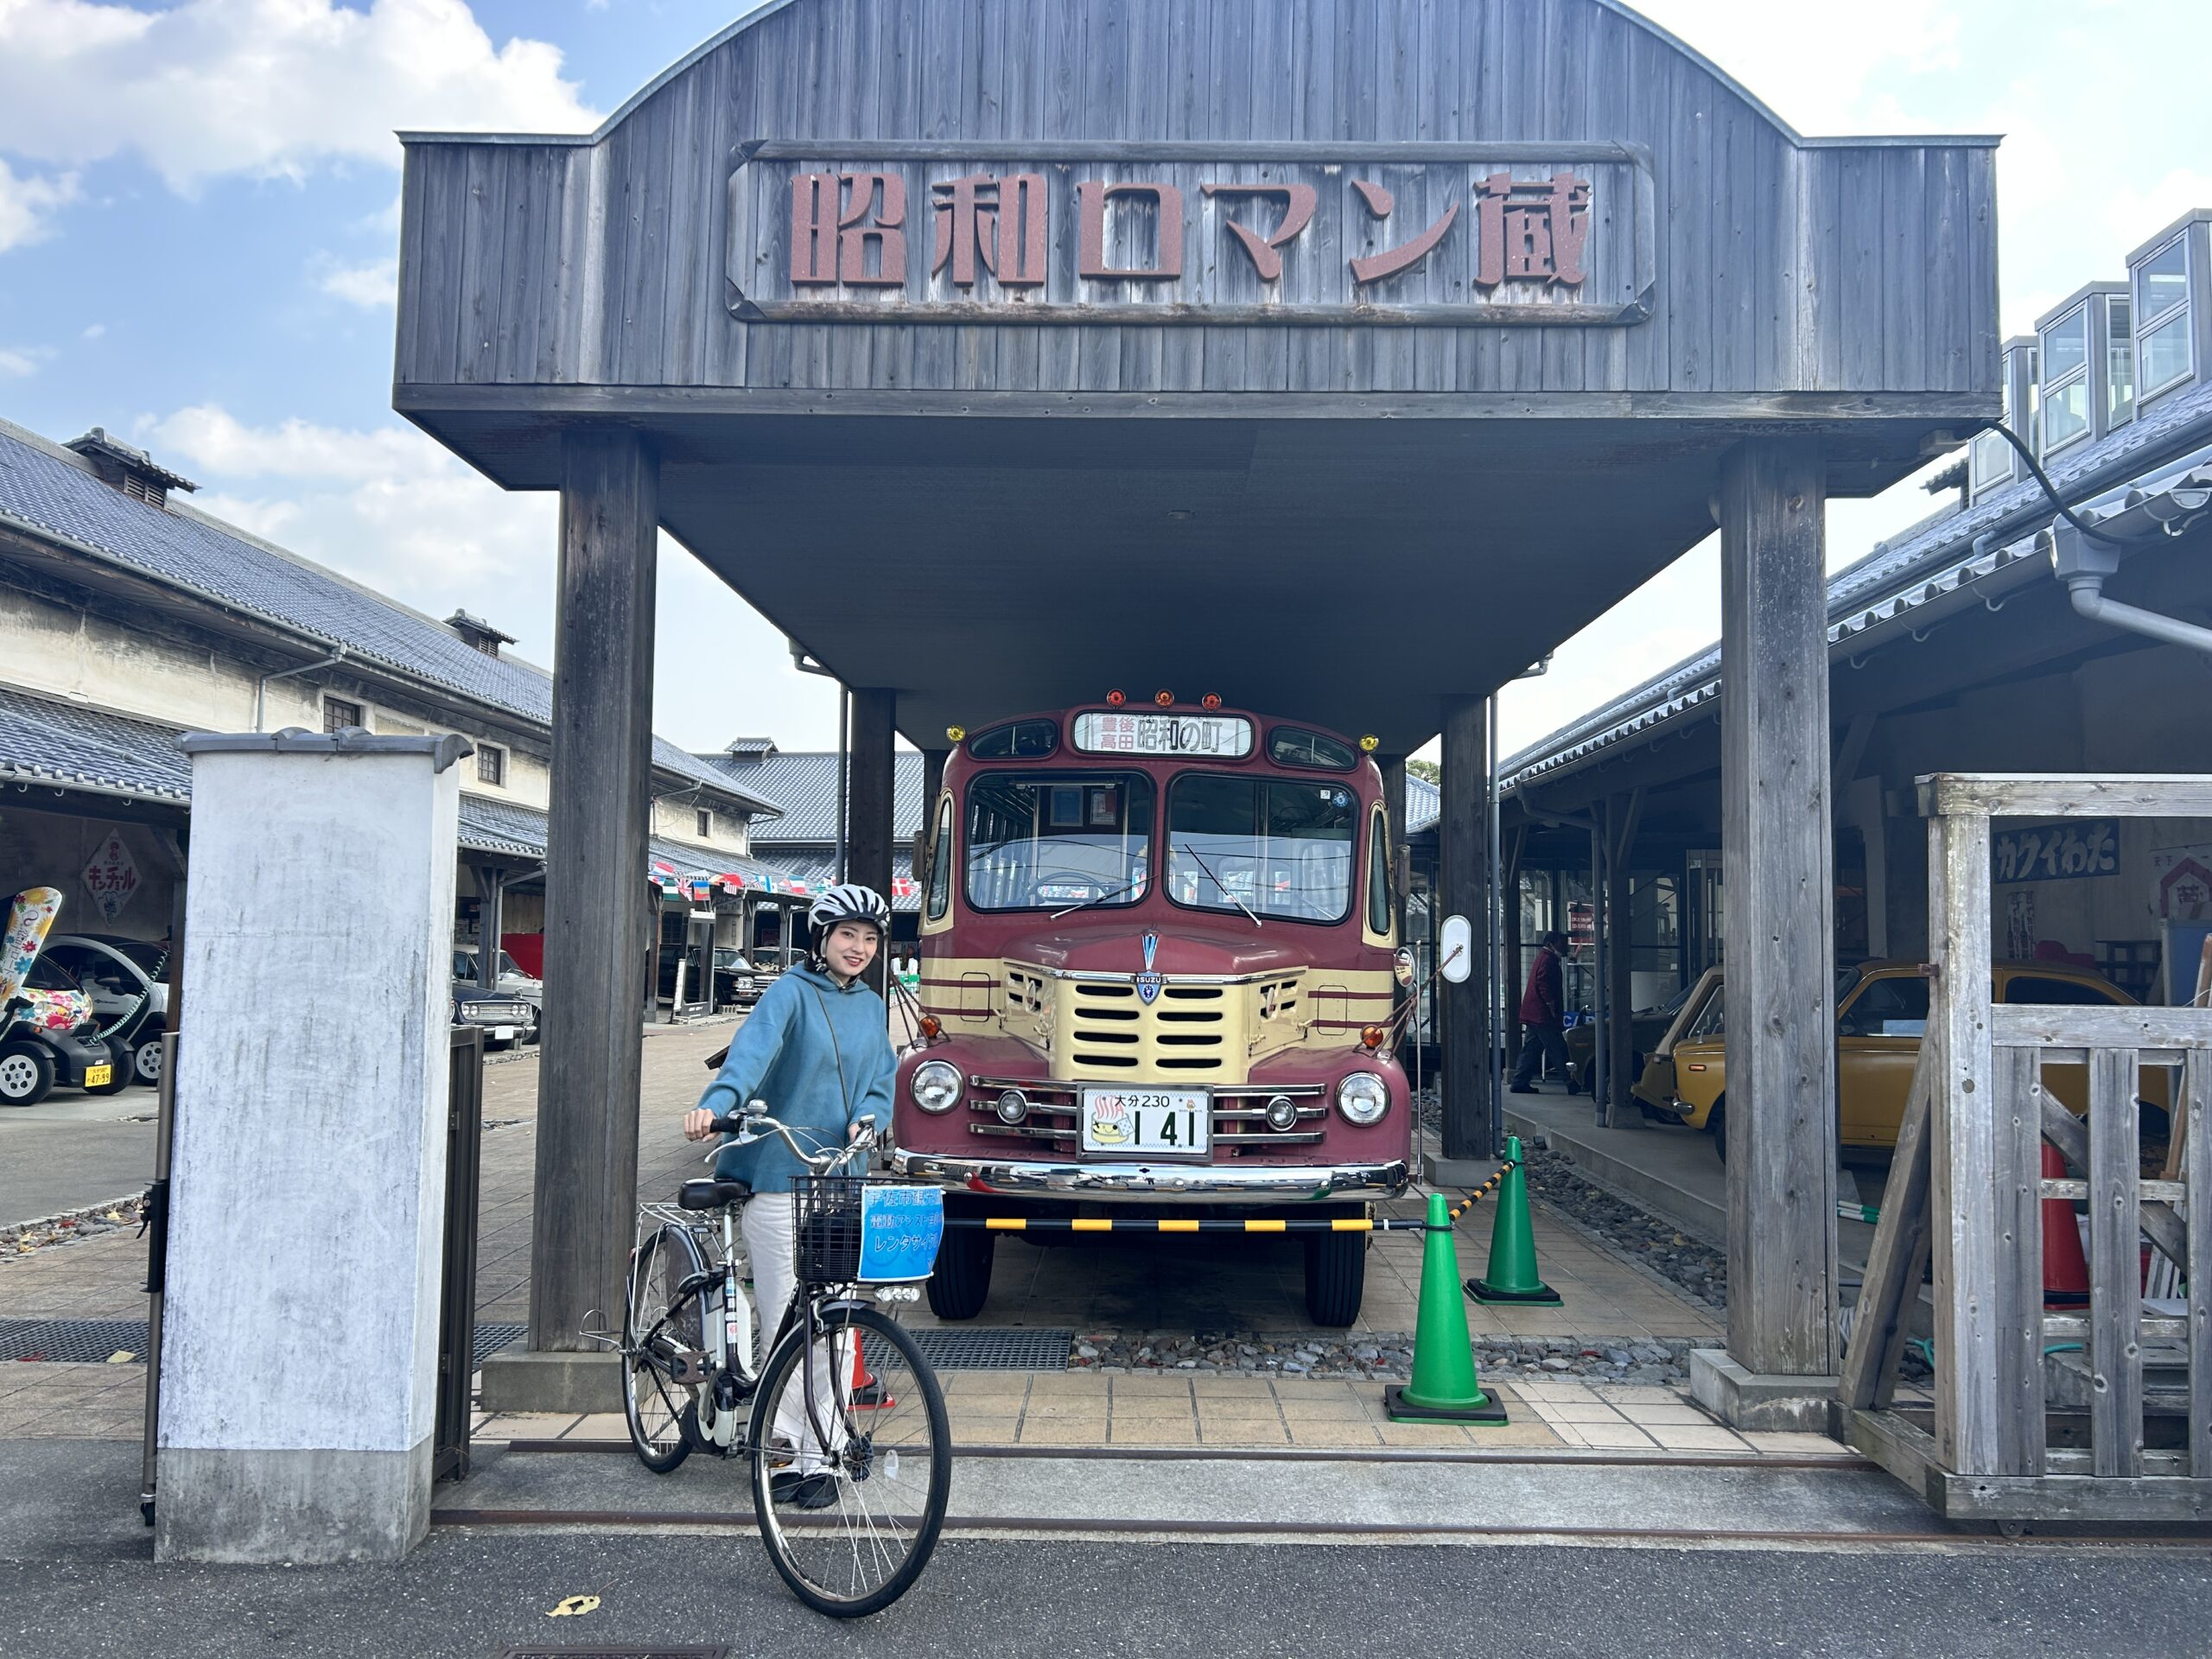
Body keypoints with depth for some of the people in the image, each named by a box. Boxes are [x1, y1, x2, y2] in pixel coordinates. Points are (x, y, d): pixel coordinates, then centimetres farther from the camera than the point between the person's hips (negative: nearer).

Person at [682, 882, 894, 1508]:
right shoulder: (790, 993, -6)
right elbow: (754, 1047, -24)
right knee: (785, 1317, -3)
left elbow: (883, 1078, 12)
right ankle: (790, 1446, 12)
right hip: (779, 1174, -5)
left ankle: (821, 1455, 16)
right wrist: (717, 1103, -42)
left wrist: (868, 1117, -11)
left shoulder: (871, 1007, 13)